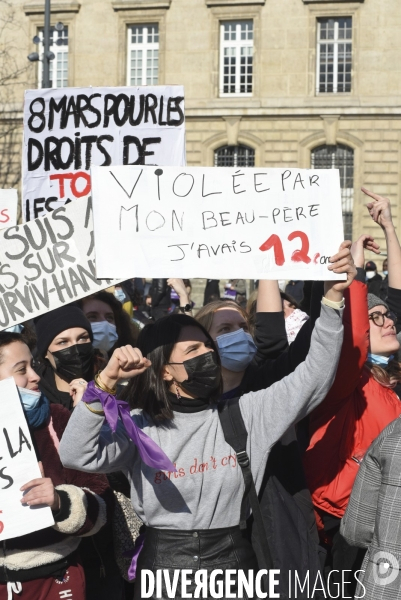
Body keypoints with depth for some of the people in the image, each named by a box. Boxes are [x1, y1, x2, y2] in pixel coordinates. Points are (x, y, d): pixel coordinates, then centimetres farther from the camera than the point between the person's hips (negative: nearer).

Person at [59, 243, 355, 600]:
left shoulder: (246, 413, 0)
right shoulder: (138, 426, -3)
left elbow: (313, 376, -3)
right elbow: (77, 456, -14)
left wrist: (333, 299, -12)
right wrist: (106, 382, -22)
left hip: (233, 562, 1)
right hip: (162, 568, -1)